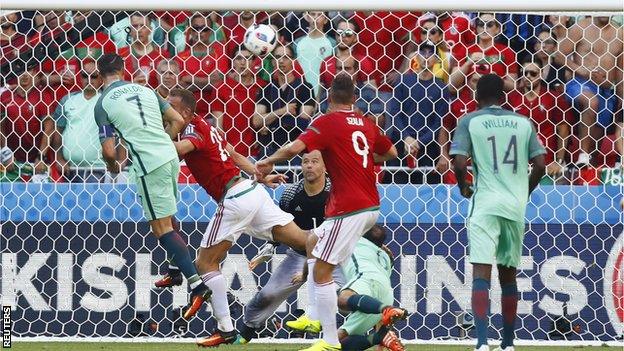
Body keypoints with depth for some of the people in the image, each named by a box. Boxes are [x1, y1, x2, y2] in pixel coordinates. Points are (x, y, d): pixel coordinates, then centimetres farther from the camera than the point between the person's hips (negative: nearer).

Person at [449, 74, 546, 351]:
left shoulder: (470, 122, 1)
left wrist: (464, 188, 9)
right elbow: (540, 164, 4)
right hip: (516, 207, 4)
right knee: (508, 274, 16)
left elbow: (460, 164, -10)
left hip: (485, 204, -3)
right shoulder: (523, 122, 10)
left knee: (481, 273, -10)